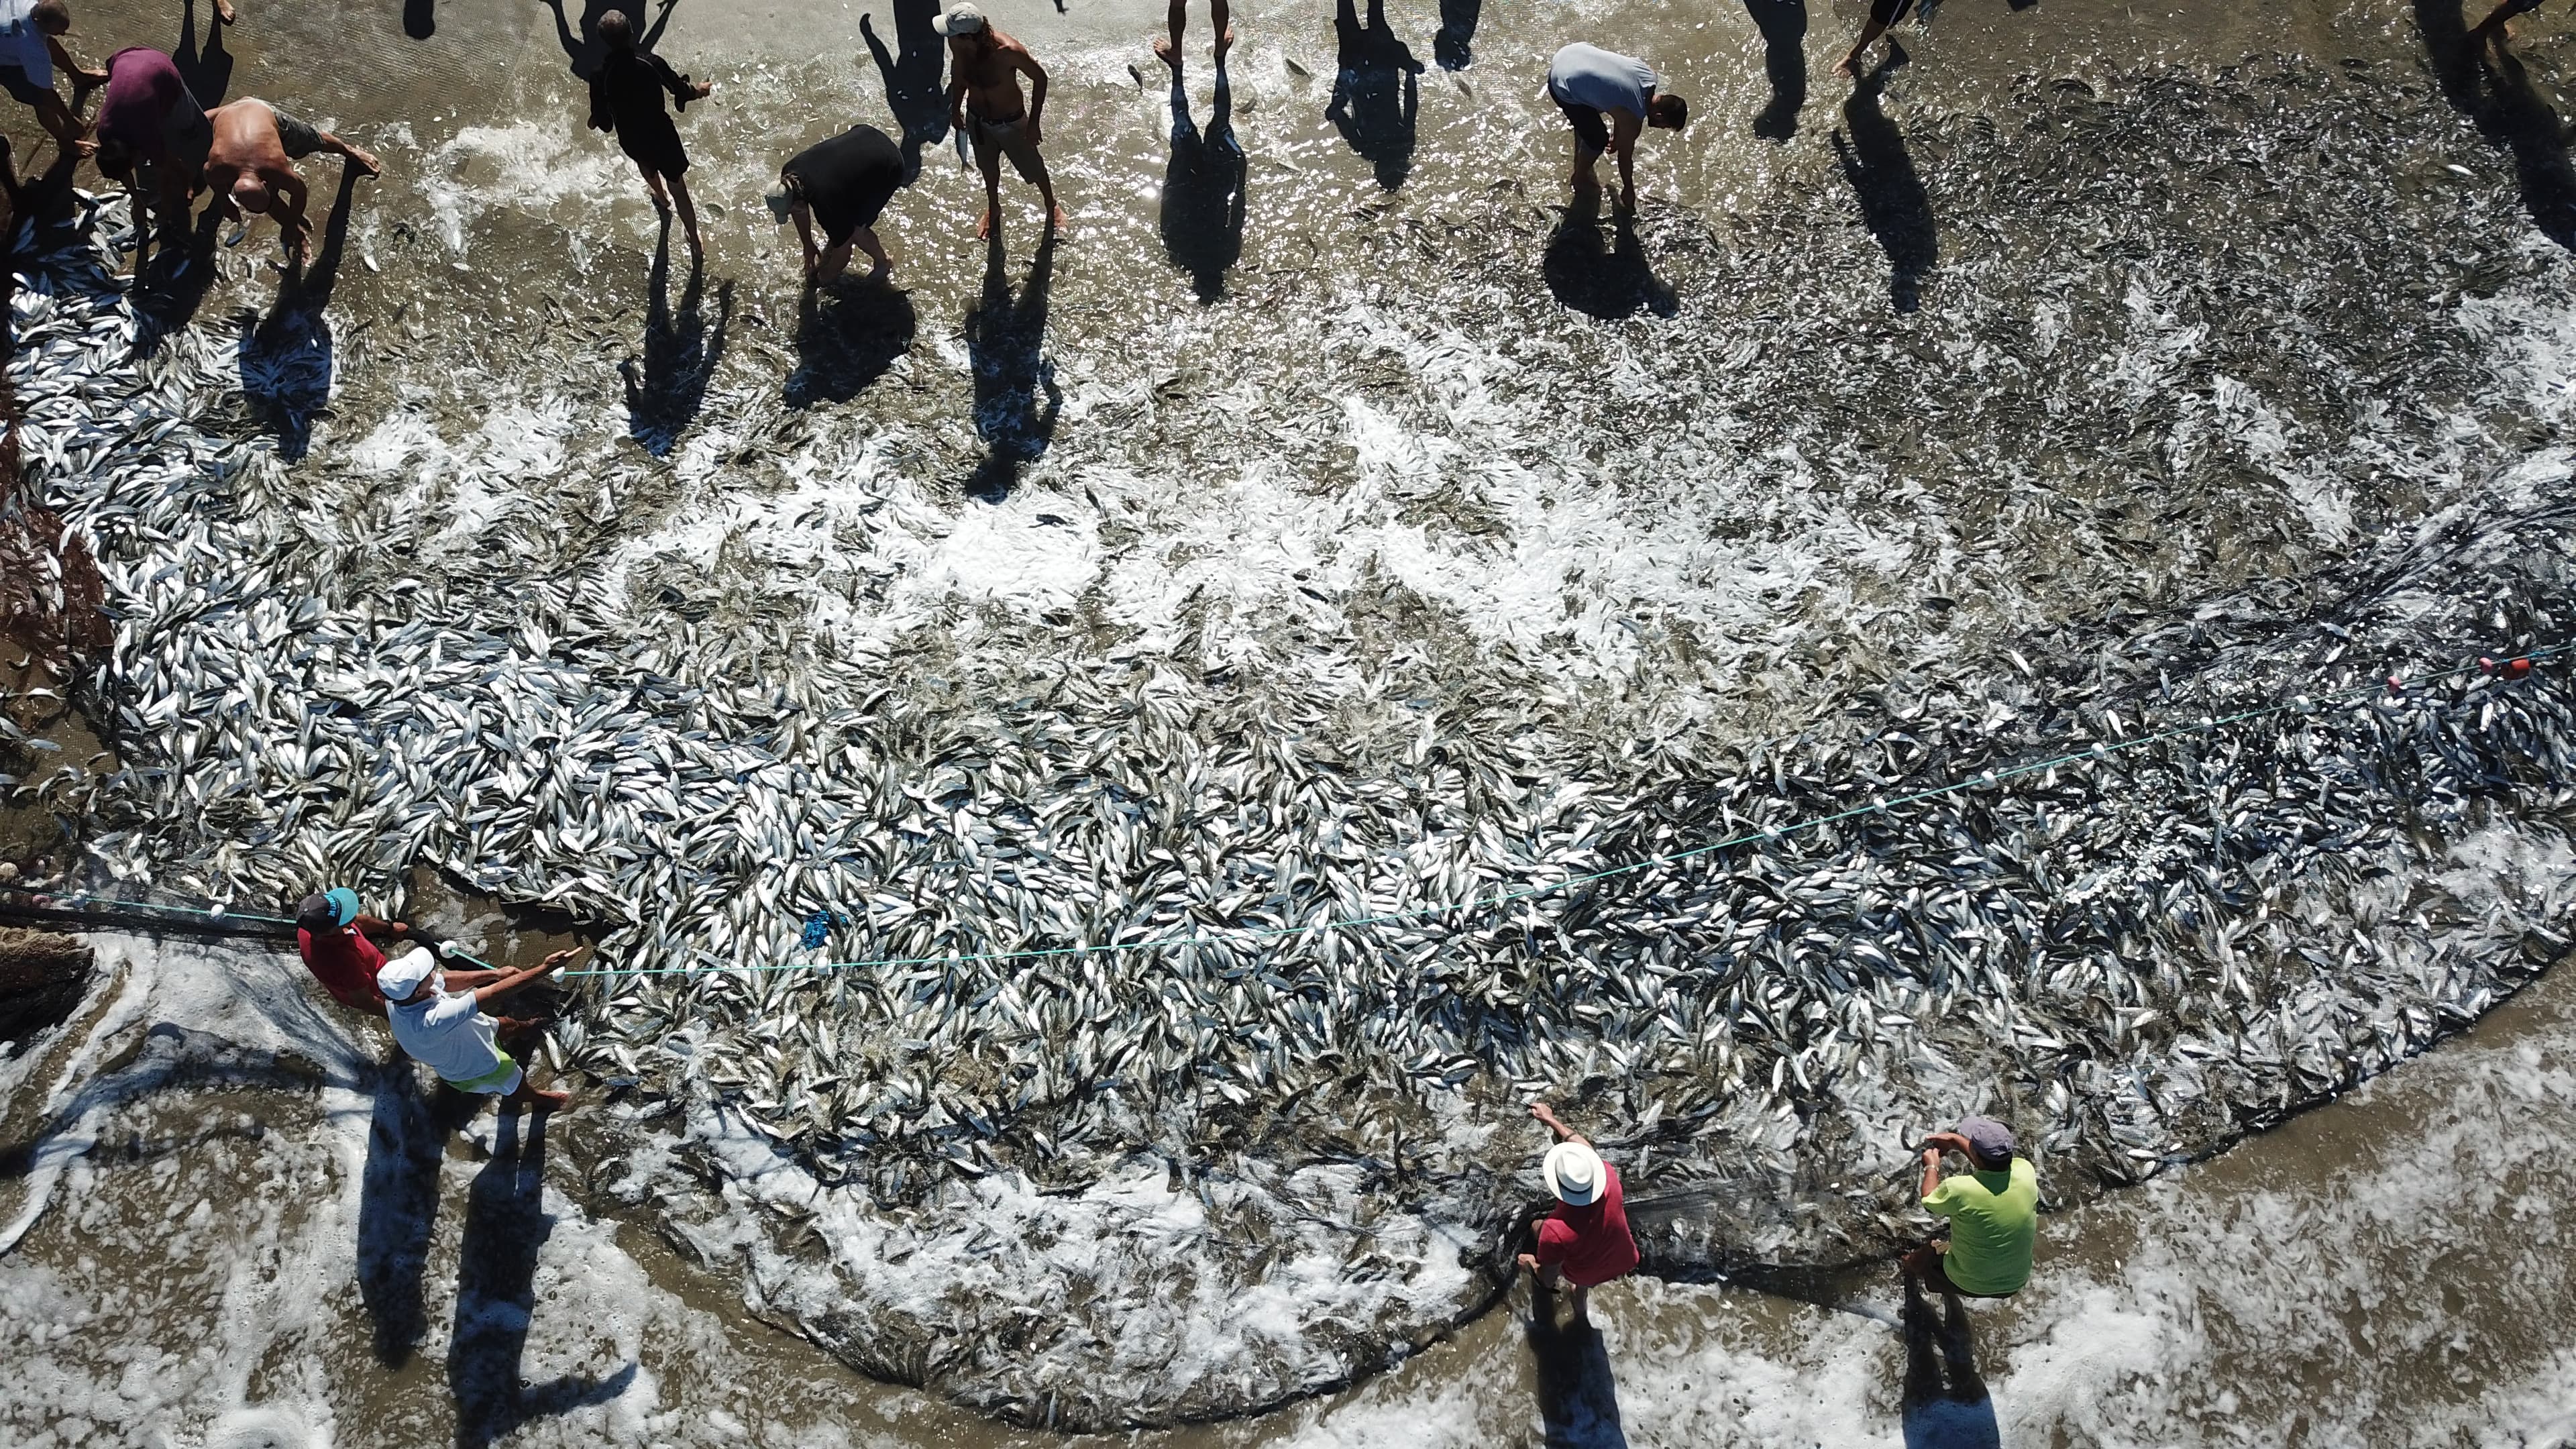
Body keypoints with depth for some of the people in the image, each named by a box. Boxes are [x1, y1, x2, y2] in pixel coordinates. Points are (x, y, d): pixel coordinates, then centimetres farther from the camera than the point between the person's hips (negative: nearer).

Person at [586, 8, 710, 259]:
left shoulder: (600, 75, -24)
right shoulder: (651, 62, -26)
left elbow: (601, 117, -13)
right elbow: (680, 90, -10)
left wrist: (595, 122, 13)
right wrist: (699, 91, 13)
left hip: (630, 139, 2)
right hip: (661, 133, -2)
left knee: (645, 163, 39)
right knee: (678, 187, 14)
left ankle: (662, 200, 69)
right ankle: (696, 246, 21)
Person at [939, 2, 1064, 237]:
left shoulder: (1008, 51, -38)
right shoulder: (958, 47, -25)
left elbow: (1040, 78, -22)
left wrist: (1033, 123, -18)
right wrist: (955, 109, 11)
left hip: (1010, 123, -4)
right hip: (977, 119, 4)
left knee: (1032, 169, 19)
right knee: (987, 166, 28)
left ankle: (1052, 207, 49)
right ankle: (993, 209, 57)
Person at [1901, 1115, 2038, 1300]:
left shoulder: (1958, 1189, -32)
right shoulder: (2025, 1171, -21)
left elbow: (1929, 1203, -8)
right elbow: (1997, 1158, 4)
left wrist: (1931, 1167, 9)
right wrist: (1956, 1141, 13)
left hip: (1969, 1284, -3)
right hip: (2016, 1284, 4)